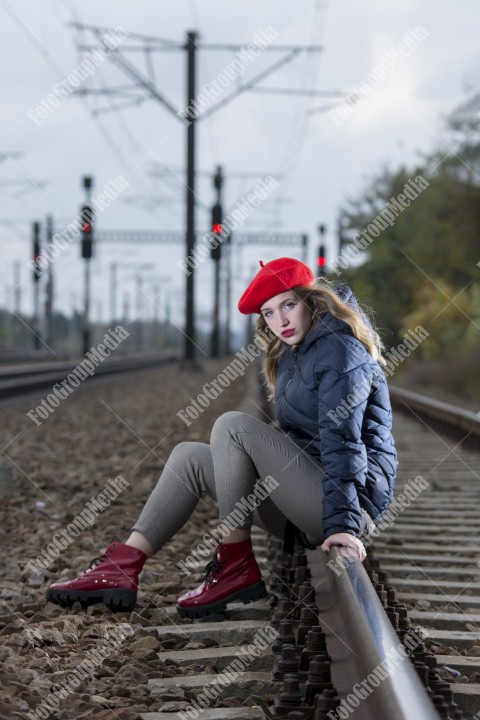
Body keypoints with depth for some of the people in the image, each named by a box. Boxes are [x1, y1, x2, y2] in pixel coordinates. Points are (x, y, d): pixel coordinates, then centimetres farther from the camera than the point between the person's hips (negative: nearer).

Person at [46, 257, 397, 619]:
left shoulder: (339, 351, -12)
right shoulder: (293, 354, 18)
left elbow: (342, 439, -22)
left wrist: (343, 522, -29)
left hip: (350, 501, -10)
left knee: (233, 426, -21)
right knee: (189, 457, 4)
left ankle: (237, 566, -18)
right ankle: (122, 567, -9)